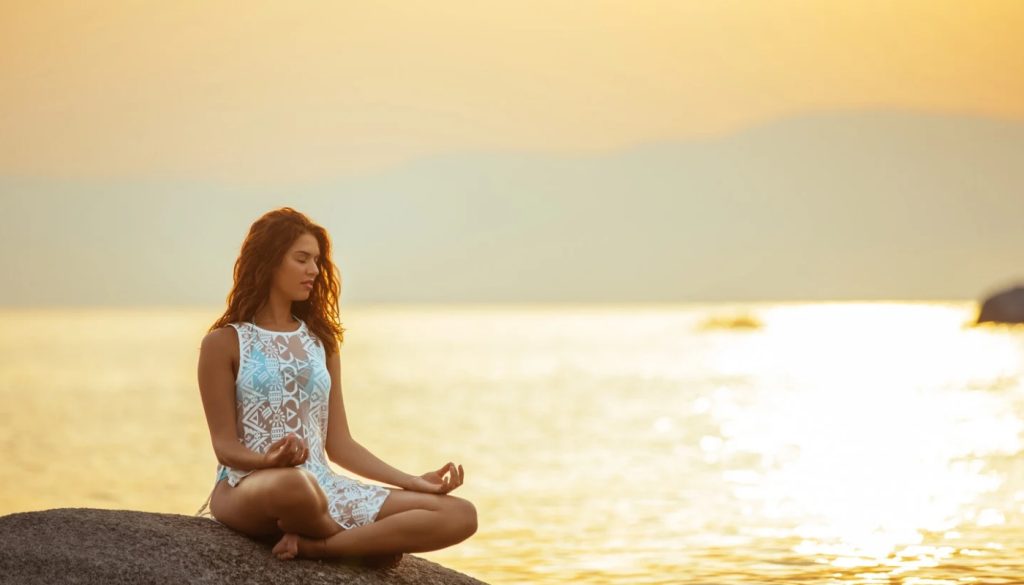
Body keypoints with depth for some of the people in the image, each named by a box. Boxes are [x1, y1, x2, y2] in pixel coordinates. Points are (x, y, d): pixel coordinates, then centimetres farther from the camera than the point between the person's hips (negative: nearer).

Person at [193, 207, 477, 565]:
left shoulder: (320, 342, 17)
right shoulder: (224, 343, 2)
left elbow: (339, 445, 15)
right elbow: (225, 445, -4)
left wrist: (413, 481, 5)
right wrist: (269, 460, -26)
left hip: (323, 487, 6)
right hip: (247, 486, -5)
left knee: (460, 516, -15)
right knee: (291, 483, -46)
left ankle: (314, 546, -22)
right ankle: (367, 543, -15)